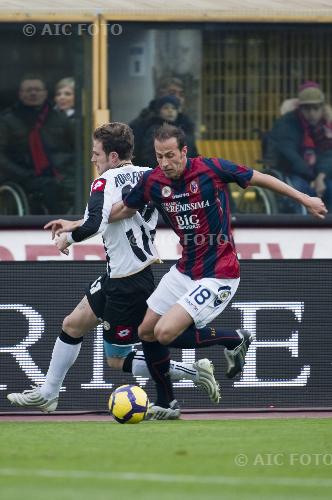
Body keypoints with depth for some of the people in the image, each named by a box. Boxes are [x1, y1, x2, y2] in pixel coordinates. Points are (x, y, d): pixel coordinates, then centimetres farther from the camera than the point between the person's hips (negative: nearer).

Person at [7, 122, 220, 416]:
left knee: (117, 360, 4)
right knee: (72, 325, 17)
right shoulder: (146, 176, 3)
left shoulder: (107, 182, -20)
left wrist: (69, 237, -14)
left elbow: (93, 225, -34)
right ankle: (47, 395, 27)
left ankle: (194, 372, 3)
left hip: (128, 285, -9)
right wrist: (75, 225, 17)